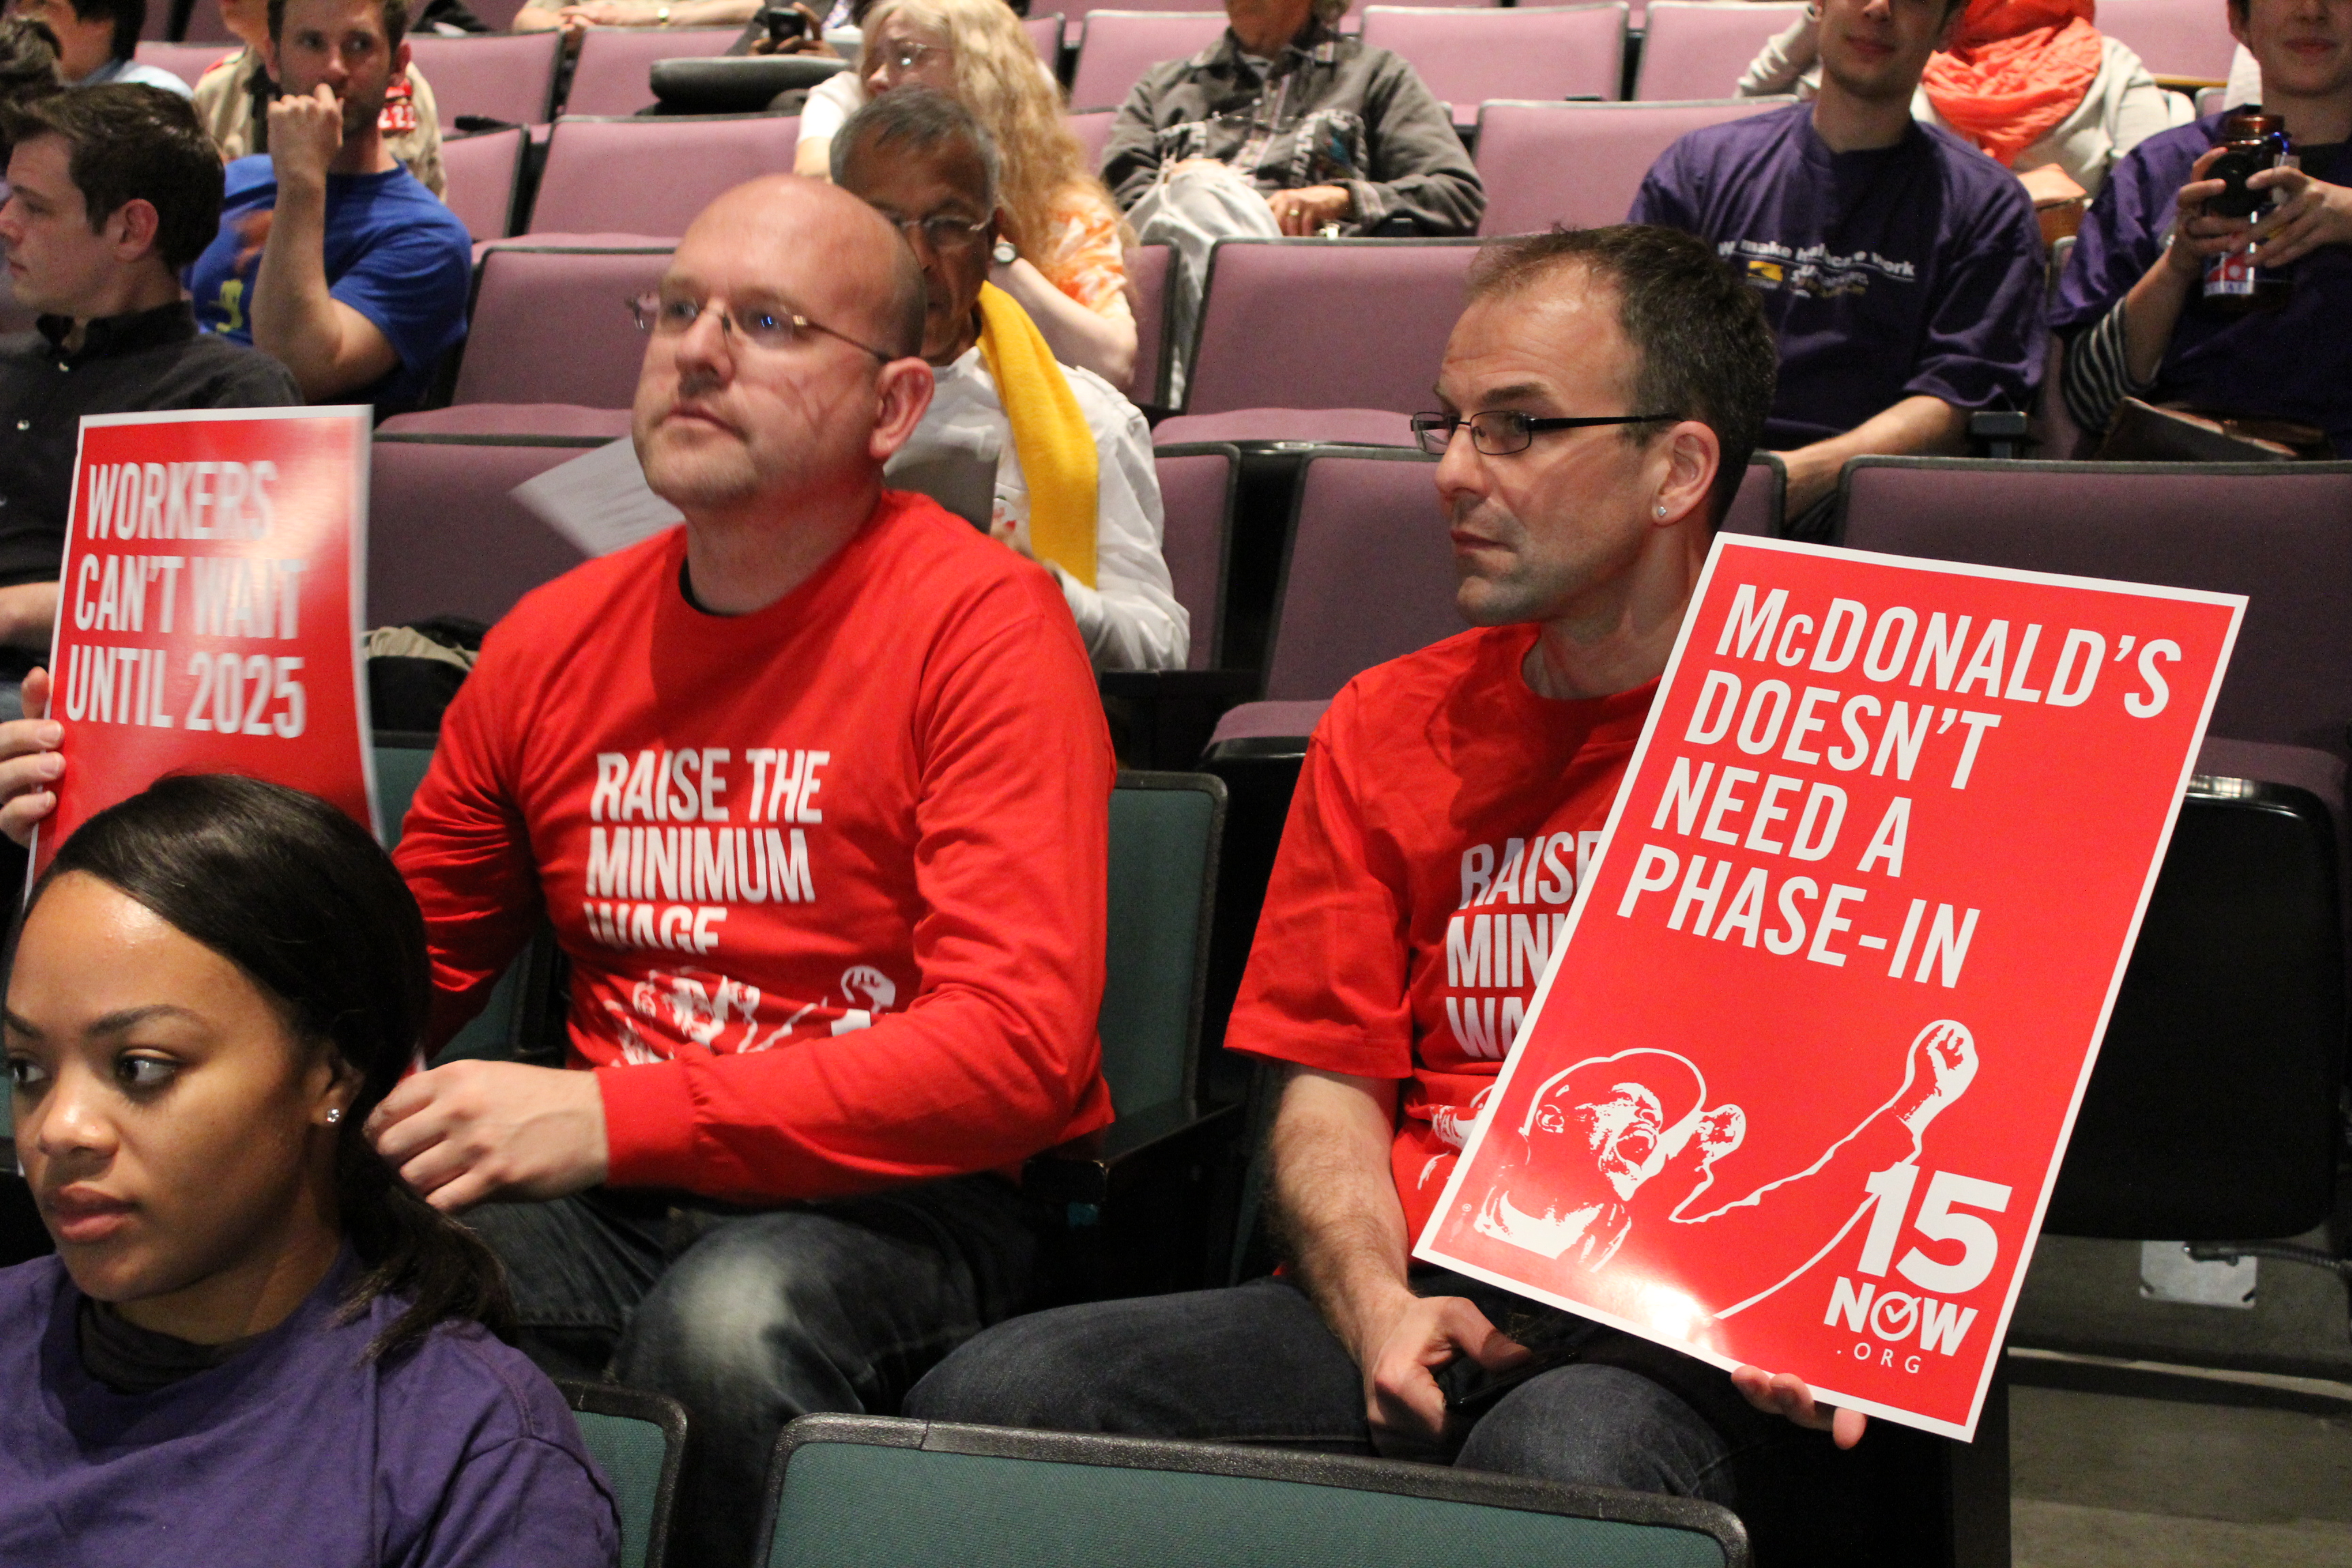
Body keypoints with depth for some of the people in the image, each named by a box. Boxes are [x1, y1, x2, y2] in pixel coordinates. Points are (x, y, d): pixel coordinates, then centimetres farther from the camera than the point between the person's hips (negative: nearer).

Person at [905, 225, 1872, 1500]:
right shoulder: (1387, 728, 17)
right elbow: (1330, 1077, 12)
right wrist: (1379, 1308, -8)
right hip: (1417, 1288, 5)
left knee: (1558, 1464, -41)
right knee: (988, 1398, -18)